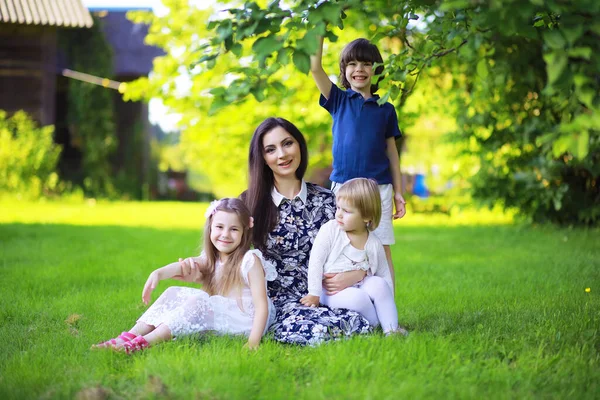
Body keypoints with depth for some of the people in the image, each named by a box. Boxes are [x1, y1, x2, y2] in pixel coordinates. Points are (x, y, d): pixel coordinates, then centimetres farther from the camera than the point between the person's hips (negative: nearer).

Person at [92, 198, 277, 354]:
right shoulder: (211, 259, 10)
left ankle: (145, 342, -34)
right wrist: (159, 273, -33)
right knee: (174, 293, -4)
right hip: (220, 316, 8)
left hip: (246, 323, -7)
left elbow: (262, 305, -17)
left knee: (199, 300, -29)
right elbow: (183, 265, -12)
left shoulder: (250, 260, -11)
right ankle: (130, 336, -18)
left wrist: (253, 342, -28)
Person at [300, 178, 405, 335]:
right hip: (332, 292, -3)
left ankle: (391, 328, -23)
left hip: (361, 288, 3)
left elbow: (385, 274, 7)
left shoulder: (374, 244, -1)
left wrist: (387, 304, 2)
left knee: (378, 284, -27)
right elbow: (316, 262, -9)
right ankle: (378, 325, -11)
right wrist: (314, 294, -12)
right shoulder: (329, 230, -8)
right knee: (357, 298, -33)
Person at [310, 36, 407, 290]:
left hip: (379, 188, 0)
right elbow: (315, 68, -5)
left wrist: (398, 192, 8)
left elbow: (391, 151, 12)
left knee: (382, 250, -1)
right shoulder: (339, 100, 7)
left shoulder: (386, 109, 9)